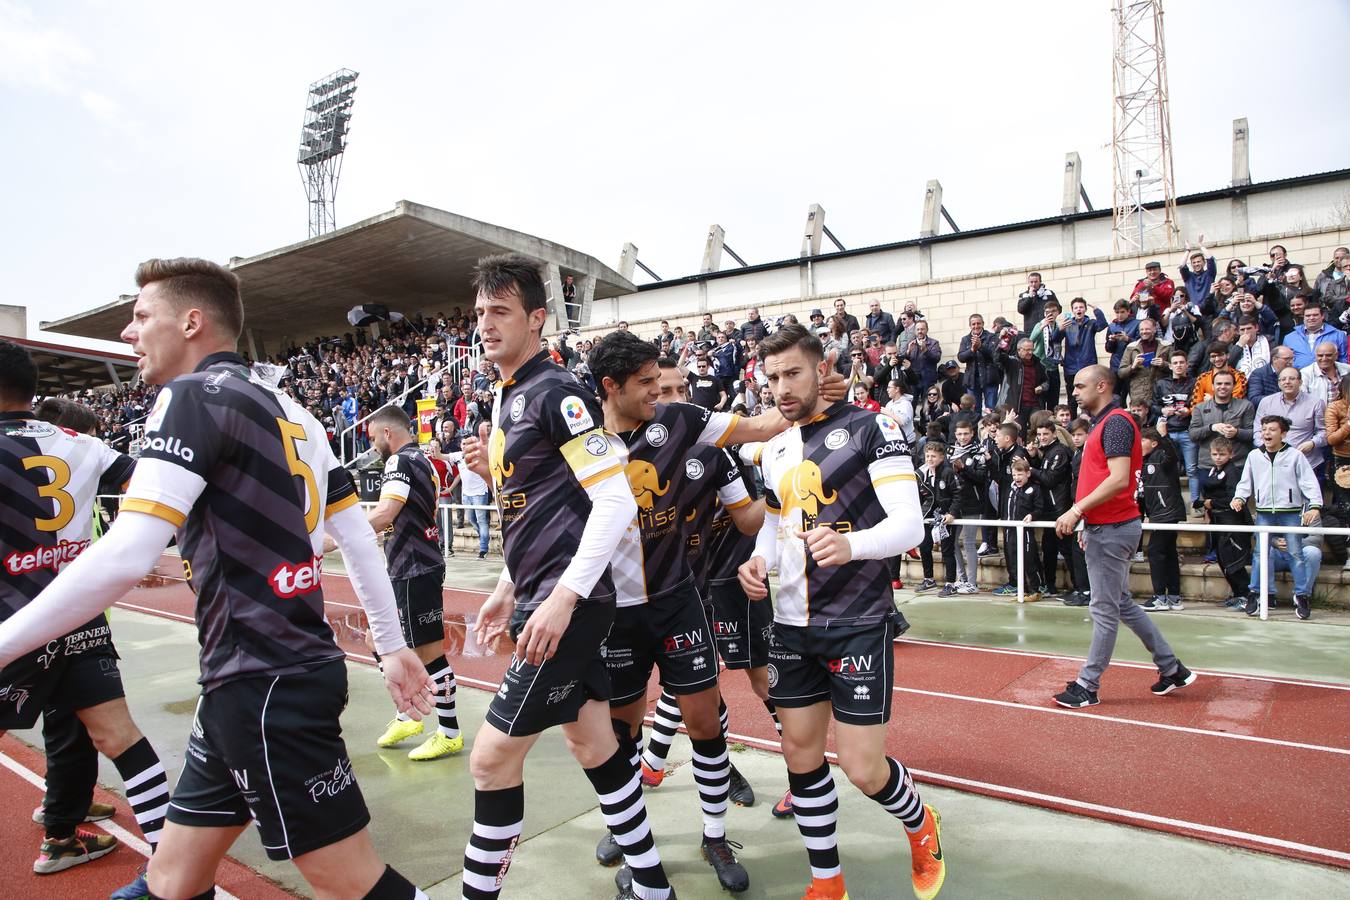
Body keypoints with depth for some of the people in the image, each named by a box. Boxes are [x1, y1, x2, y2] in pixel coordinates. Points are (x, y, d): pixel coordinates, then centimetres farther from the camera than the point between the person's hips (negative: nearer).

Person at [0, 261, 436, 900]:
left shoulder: (195, 395, -10)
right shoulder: (289, 410, 14)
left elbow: (123, 558, -20)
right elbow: (358, 535, 14)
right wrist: (391, 645, 19)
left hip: (266, 687, -9)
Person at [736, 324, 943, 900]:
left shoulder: (870, 428, -9)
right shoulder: (774, 450, 11)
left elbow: (909, 523, -16)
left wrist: (850, 545, -34)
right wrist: (760, 561, 0)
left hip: (859, 623, -6)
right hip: (792, 624, 6)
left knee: (863, 769, -3)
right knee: (800, 751, 10)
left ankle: (921, 827, 31)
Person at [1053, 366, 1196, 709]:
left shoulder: (1116, 422, -15)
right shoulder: (1103, 423, 16)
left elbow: (1119, 479, -25)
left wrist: (1077, 510, -24)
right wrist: (1088, 523, 18)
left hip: (1112, 529, -11)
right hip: (1105, 527, 11)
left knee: (1104, 610, -1)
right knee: (1122, 604, 19)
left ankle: (1087, 686, 7)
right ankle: (1172, 669, 29)